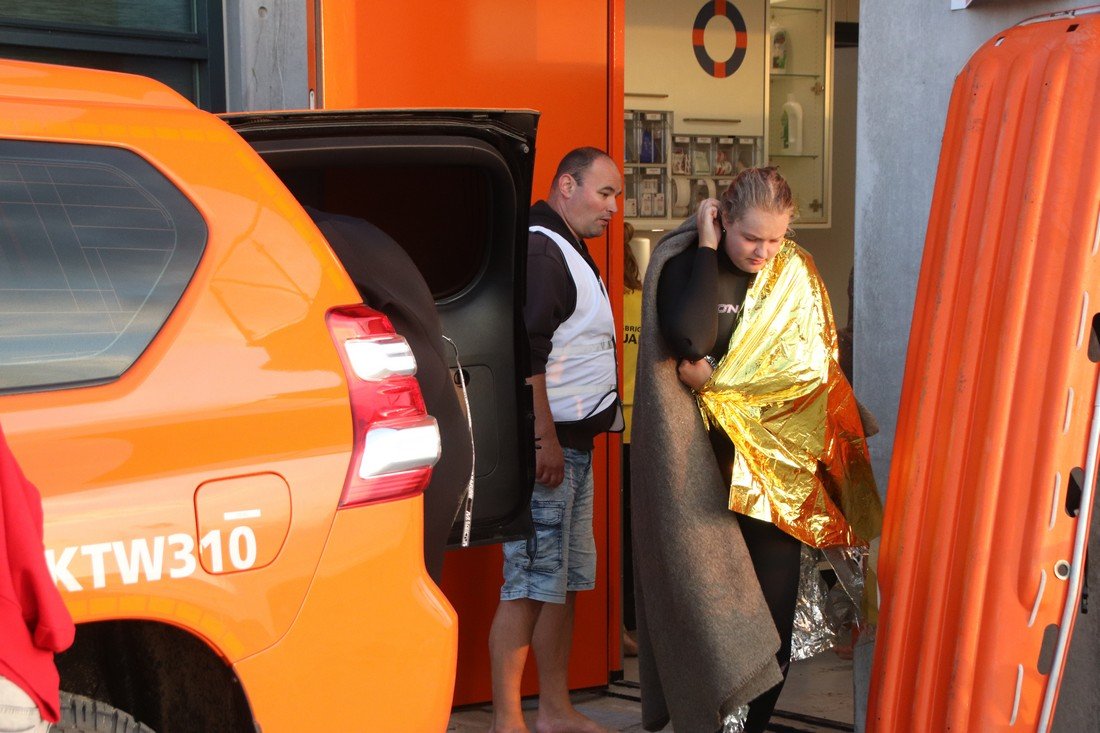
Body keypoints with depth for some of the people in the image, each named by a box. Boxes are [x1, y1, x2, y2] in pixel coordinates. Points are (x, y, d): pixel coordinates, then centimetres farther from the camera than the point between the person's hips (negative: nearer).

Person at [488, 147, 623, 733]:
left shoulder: (569, 252, 20)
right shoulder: (537, 250, -14)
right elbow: (523, 353, -23)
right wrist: (545, 438, -25)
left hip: (572, 442, 11)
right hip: (544, 442, -11)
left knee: (566, 581, 14)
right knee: (528, 584, -8)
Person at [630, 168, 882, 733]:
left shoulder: (795, 273, 5)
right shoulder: (685, 266, -3)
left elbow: (812, 361, -6)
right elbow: (690, 337, -22)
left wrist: (716, 377, -10)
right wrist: (708, 247, -14)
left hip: (775, 465, 3)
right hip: (702, 465, -2)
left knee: (774, 603, 3)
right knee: (711, 598, -3)